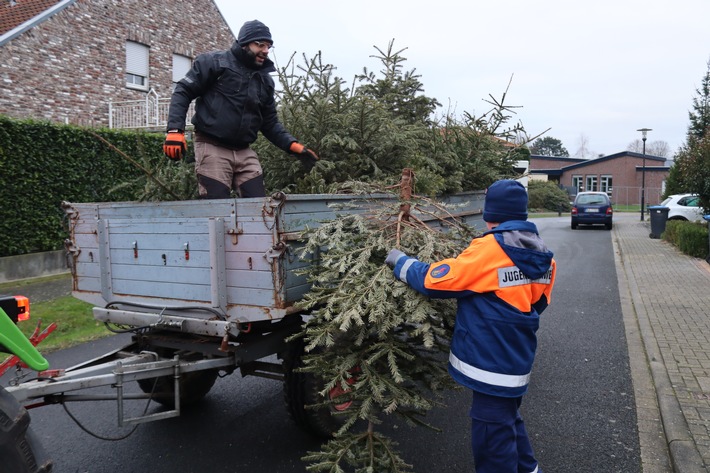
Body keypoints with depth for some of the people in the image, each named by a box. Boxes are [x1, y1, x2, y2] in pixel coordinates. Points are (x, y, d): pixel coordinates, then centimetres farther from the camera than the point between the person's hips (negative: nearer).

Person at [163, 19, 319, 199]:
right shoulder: (215, 62, -2)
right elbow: (183, 92, -4)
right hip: (212, 148, -5)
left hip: (245, 152, 6)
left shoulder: (265, 80, 15)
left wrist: (292, 145, 1)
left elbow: (270, 123, 16)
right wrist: (175, 129, -17)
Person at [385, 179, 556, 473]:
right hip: (516, 359, 9)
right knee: (509, 422, 27)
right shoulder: (542, 256, 4)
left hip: (492, 363, -8)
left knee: (493, 439, 5)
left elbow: (433, 281, -18)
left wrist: (400, 262, -2)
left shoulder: (490, 249, -20)